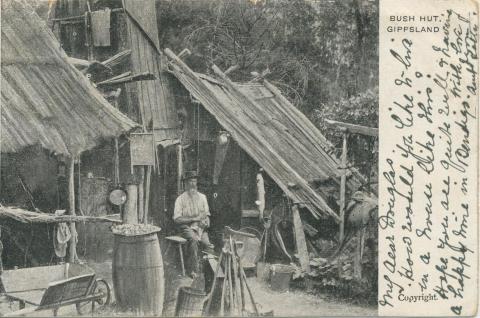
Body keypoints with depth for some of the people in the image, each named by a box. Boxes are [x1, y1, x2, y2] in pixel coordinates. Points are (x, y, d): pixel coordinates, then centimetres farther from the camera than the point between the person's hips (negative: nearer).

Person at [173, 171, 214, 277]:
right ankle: (194, 270, -31)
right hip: (187, 228, -4)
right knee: (193, 239, -36)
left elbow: (207, 214, 21)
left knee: (207, 244, -25)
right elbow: (177, 219, -5)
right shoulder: (180, 199, 2)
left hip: (200, 227, 4)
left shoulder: (202, 197, 16)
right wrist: (194, 218, -13)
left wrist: (206, 221, -3)